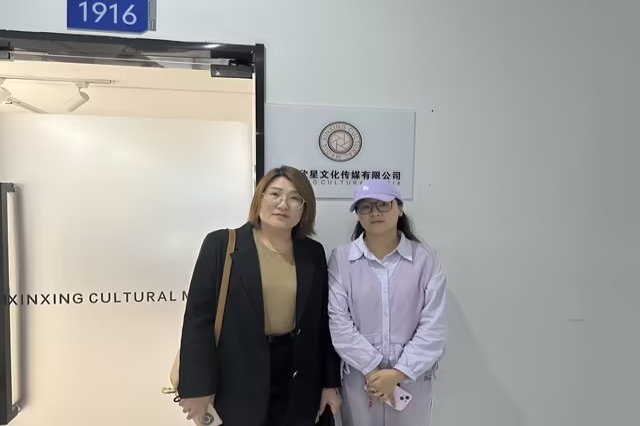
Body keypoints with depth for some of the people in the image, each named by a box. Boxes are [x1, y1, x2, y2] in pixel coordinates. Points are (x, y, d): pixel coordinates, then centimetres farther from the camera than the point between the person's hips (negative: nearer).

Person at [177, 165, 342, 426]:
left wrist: (330, 382, 7)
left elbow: (323, 321, 6)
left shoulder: (313, 253, 2)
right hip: (236, 385, -2)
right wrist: (198, 387, -10)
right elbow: (199, 317, -9)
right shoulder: (221, 244, -8)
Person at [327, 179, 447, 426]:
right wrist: (373, 369, -12)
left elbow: (433, 326, -7)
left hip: (412, 378, 1)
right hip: (359, 377, 0)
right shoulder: (341, 258, -6)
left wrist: (398, 373, -12)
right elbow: (338, 321, -9)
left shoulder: (425, 258, -5)